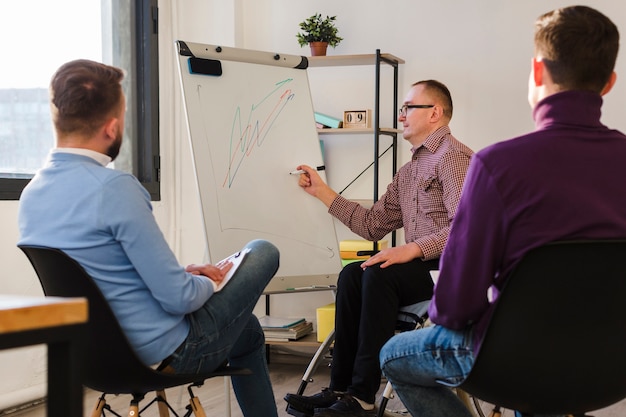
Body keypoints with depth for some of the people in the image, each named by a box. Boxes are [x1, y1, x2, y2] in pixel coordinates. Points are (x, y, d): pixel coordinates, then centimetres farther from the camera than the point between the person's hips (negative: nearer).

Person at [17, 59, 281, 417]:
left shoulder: (31, 194, -1)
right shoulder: (115, 188, -27)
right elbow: (178, 298, -24)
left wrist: (183, 273, 11)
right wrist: (210, 282, -2)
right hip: (162, 353, -8)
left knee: (247, 331, 31)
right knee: (263, 252, 14)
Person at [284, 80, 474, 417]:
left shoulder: (453, 156, -9)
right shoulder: (407, 172, 20)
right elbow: (372, 225, 17)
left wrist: (412, 249, -26)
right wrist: (321, 191, 17)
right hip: (421, 266, 8)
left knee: (379, 274, -27)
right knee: (352, 274, -10)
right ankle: (340, 388, -12)